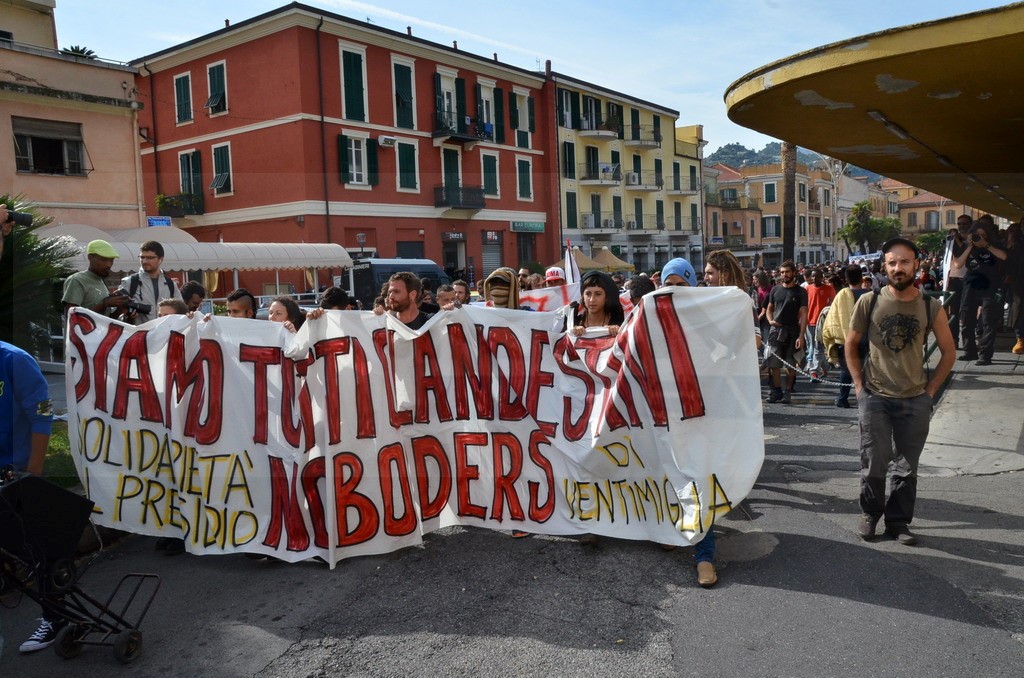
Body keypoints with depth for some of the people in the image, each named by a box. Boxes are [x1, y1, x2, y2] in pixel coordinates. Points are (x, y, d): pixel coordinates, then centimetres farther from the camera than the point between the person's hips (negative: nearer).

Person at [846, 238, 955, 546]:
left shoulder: (931, 307, -2)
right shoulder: (868, 303, -5)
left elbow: (949, 352, 8)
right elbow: (851, 345, 7)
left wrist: (930, 390, 2)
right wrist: (859, 384, 1)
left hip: (915, 401, 1)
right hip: (874, 398, -1)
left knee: (907, 468, 8)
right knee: (874, 464, 4)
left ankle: (898, 521, 23)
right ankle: (870, 514, 24)